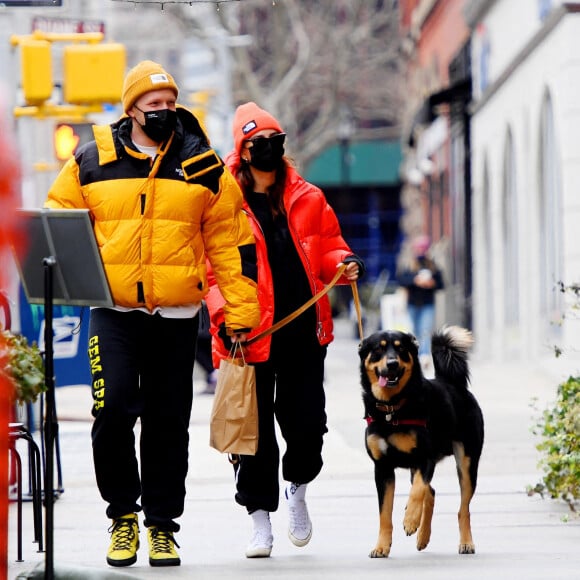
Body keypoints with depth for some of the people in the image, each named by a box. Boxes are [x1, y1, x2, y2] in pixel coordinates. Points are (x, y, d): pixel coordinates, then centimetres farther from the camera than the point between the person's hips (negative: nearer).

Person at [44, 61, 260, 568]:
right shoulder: (92, 162, 3)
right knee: (113, 409, -14)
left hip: (176, 316, 1)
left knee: (169, 423, 5)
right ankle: (123, 513, 5)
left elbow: (230, 241, 7)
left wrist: (241, 311, 2)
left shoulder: (203, 167, 5)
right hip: (113, 312, -1)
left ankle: (162, 526, 17)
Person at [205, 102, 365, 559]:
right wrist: (224, 314, -16)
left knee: (307, 420, 2)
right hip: (249, 334, -3)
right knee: (254, 427, 1)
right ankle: (261, 517, 12)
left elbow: (326, 247, 18)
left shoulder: (307, 199, 11)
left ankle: (297, 487, 32)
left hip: (303, 330, 3)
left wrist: (344, 263, -4)